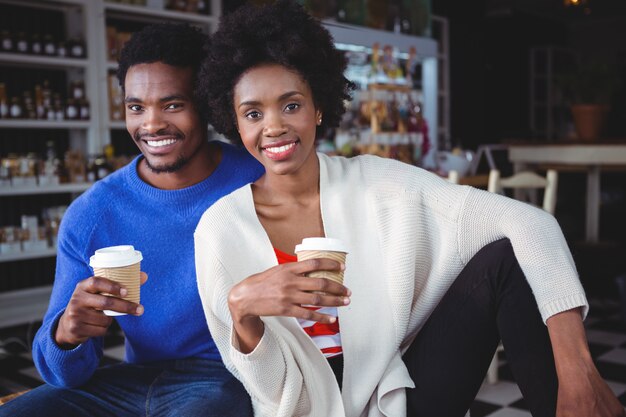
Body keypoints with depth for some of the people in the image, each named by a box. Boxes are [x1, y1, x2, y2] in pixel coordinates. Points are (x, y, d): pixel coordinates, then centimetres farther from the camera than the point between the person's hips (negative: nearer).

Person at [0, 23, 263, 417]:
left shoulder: (263, 182, -10)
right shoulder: (89, 216, -2)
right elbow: (68, 375, -1)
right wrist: (66, 333, -23)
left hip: (228, 377, -3)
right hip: (135, 378, 4)